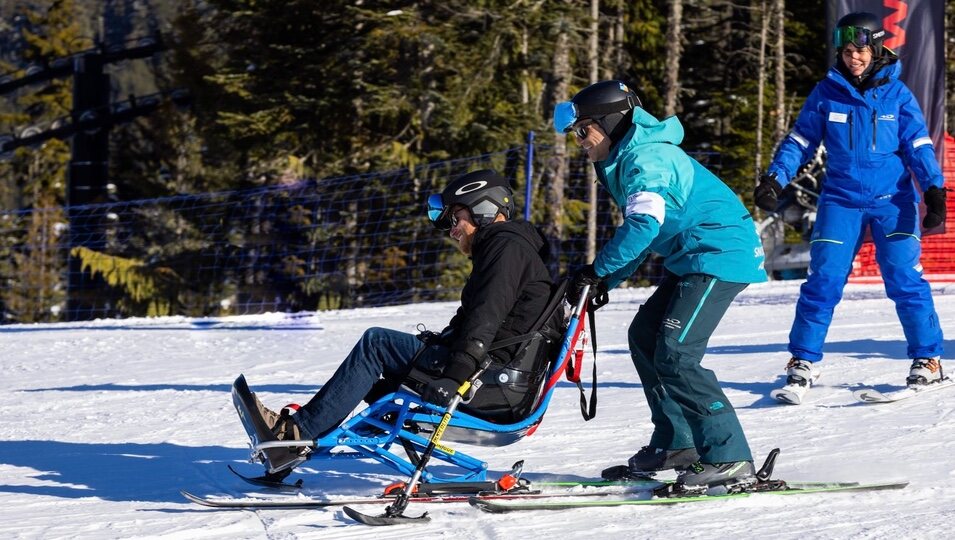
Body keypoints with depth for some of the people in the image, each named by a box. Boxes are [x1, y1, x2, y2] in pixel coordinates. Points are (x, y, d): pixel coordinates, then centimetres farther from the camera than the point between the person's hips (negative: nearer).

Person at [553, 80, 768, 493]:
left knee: (675, 354, -17)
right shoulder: (625, 160, 16)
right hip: (693, 260, 11)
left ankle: (731, 460, -19)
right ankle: (675, 444, 21)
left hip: (720, 255, -11)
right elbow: (639, 232, 22)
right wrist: (606, 283, 11)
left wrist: (599, 270, -17)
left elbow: (643, 226, -29)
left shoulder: (646, 160, -17)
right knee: (645, 336, 16)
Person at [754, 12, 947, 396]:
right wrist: (774, 179, -8)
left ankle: (927, 359, 3)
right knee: (823, 279, -6)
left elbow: (918, 145, 0)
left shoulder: (896, 93, 0)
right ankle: (804, 360, 4)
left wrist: (934, 189, -12)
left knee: (904, 276, -8)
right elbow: (800, 140, 5)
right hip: (841, 199, 1)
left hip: (892, 199, -1)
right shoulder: (827, 93, 1)